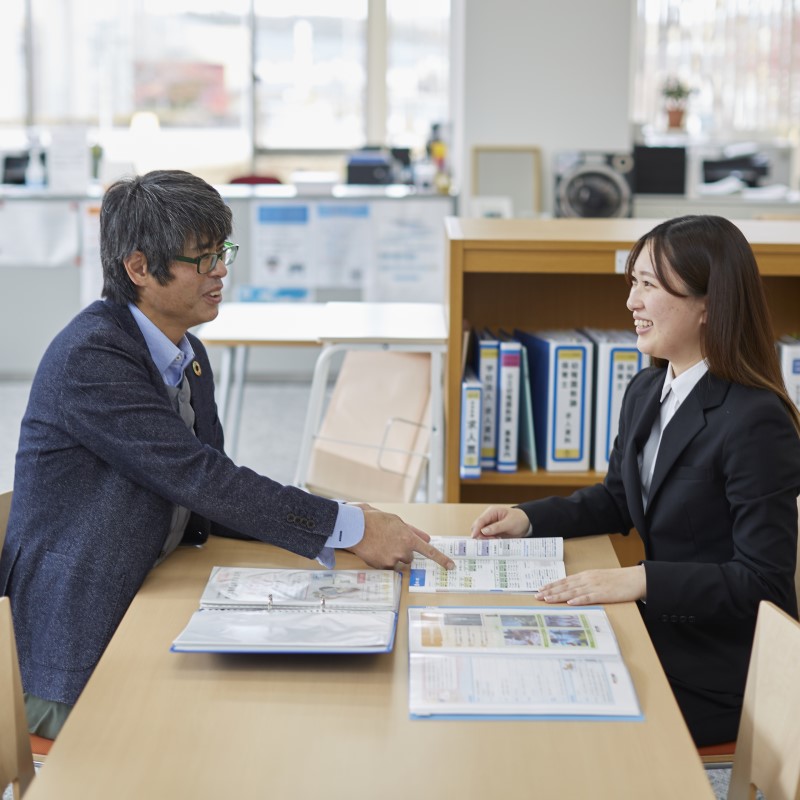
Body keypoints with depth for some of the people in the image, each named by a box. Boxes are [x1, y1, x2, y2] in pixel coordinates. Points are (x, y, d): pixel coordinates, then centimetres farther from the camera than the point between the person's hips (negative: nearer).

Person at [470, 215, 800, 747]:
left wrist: (642, 580, -29)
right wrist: (528, 518, 4)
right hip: (659, 633, 8)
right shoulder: (646, 392, 5)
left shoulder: (756, 422, -22)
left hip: (718, 682, -7)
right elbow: (618, 500, 20)